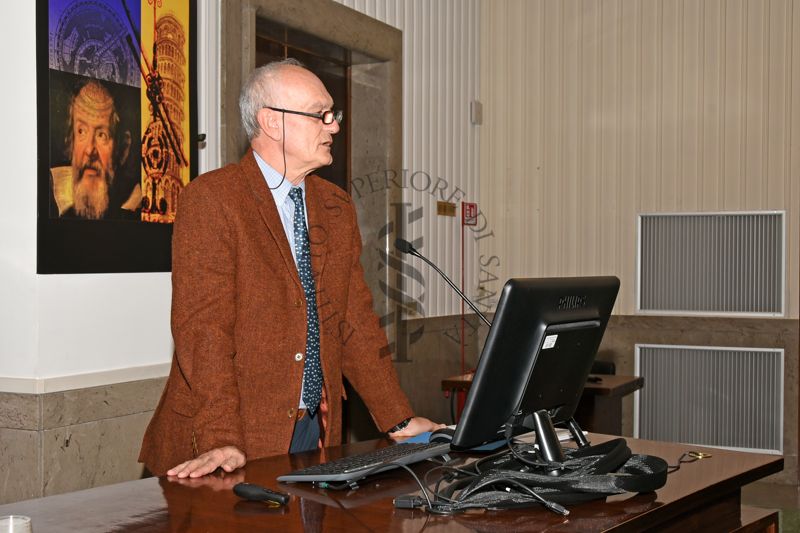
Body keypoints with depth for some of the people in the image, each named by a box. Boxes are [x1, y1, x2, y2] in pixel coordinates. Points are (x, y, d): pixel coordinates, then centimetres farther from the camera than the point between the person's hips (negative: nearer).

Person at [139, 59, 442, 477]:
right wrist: (222, 441, -25)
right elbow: (203, 329, -17)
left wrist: (400, 421, 6)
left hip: (316, 429, 6)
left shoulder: (336, 207, 12)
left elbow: (356, 322, 12)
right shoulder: (209, 200, -10)